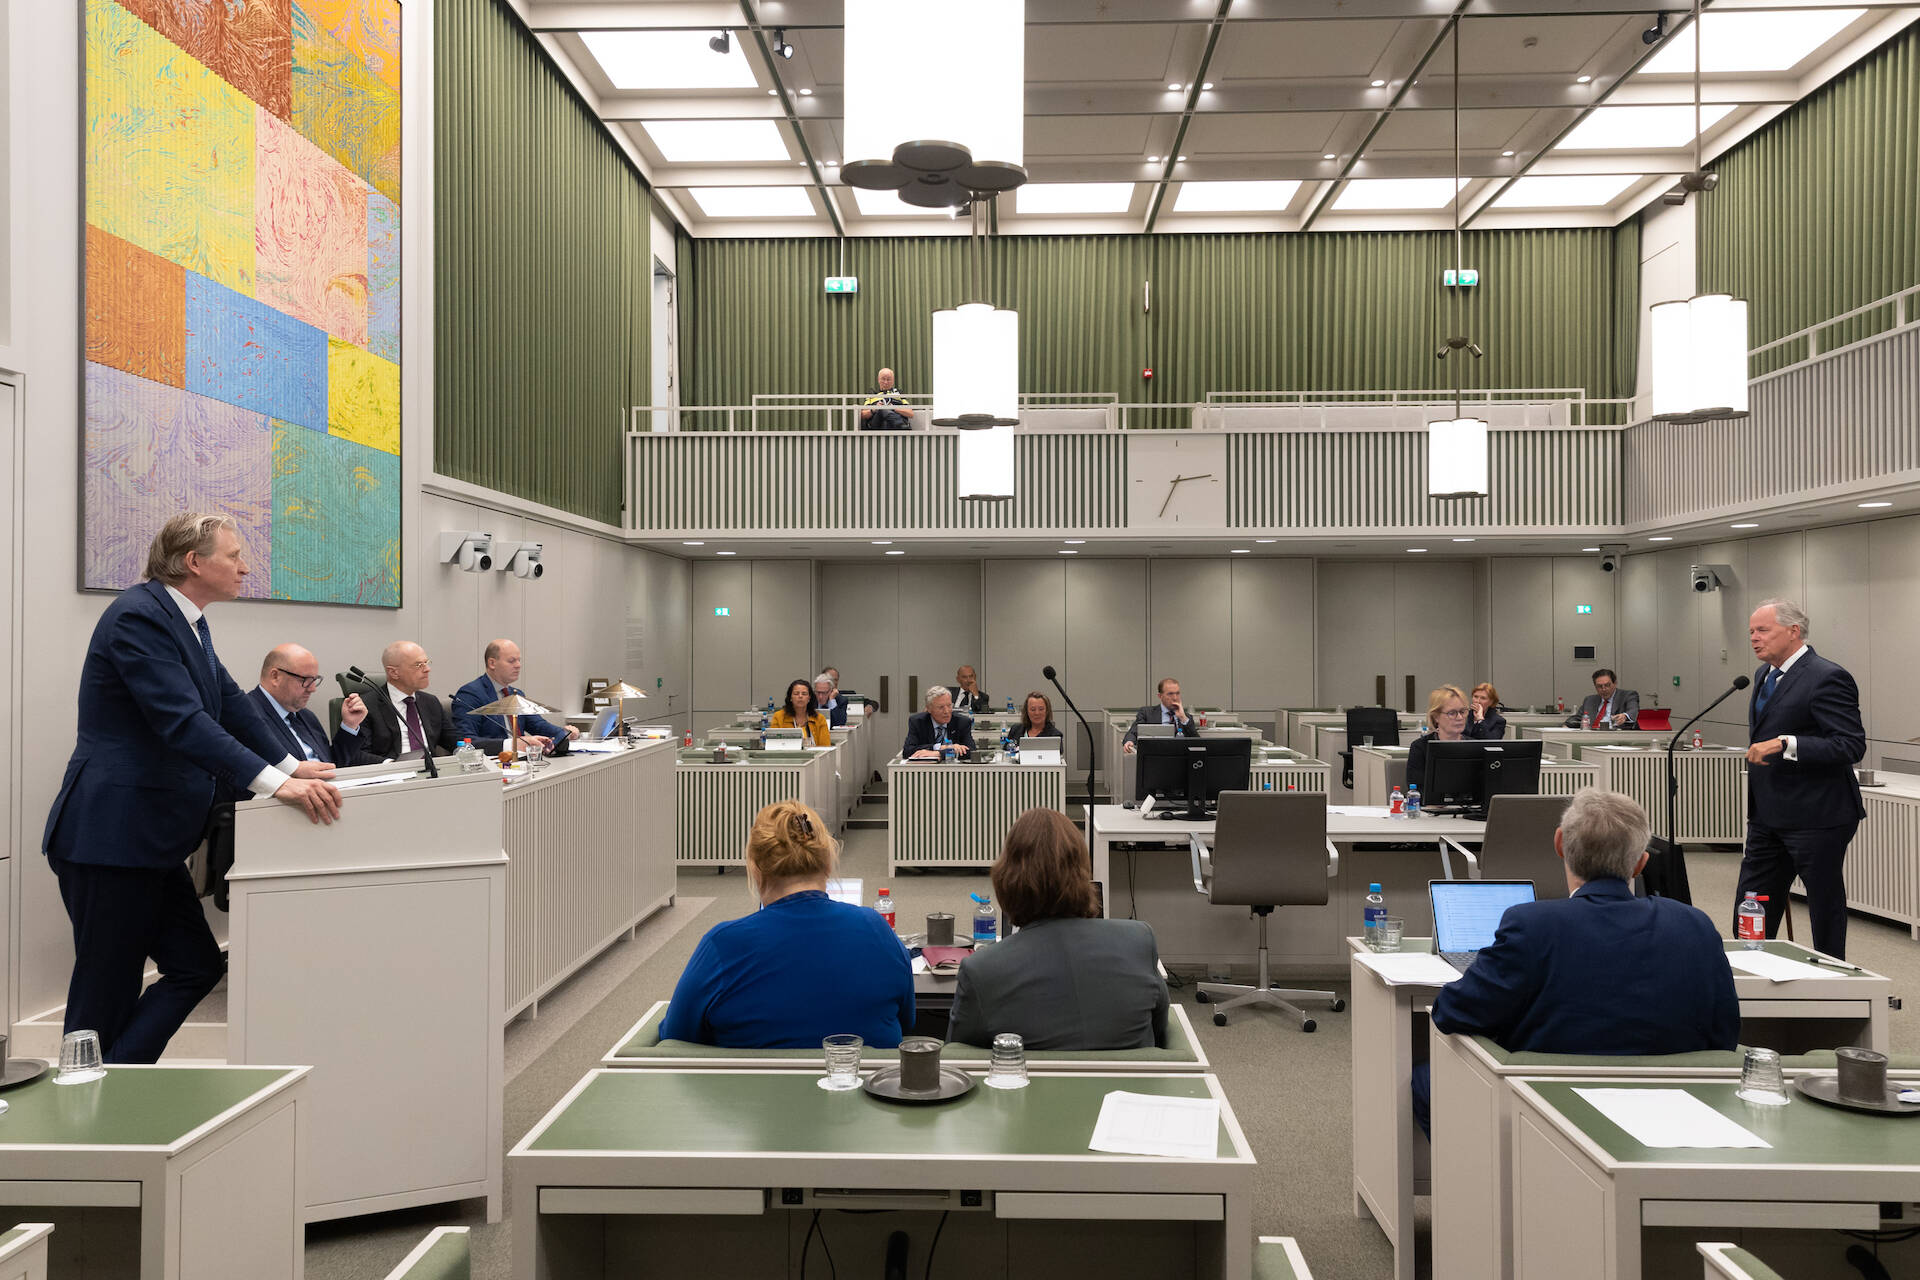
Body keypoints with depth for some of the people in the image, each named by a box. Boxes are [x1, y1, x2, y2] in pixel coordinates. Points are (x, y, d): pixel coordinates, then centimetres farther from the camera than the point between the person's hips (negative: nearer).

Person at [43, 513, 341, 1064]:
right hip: (111, 837, -10)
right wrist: (276, 785, -35)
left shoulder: (188, 622, 12)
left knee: (196, 967, 10)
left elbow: (230, 703, 15)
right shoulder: (138, 616, -19)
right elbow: (183, 722, -29)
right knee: (108, 992, 0)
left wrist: (292, 765, 6)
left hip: (151, 840, 10)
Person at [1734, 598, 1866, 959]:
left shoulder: (1827, 678, -15)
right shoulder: (1764, 675, 13)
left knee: (1826, 909, 5)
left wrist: (1785, 744, -30)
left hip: (1816, 818, -9)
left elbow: (1852, 746, -22)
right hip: (1768, 817, 9)